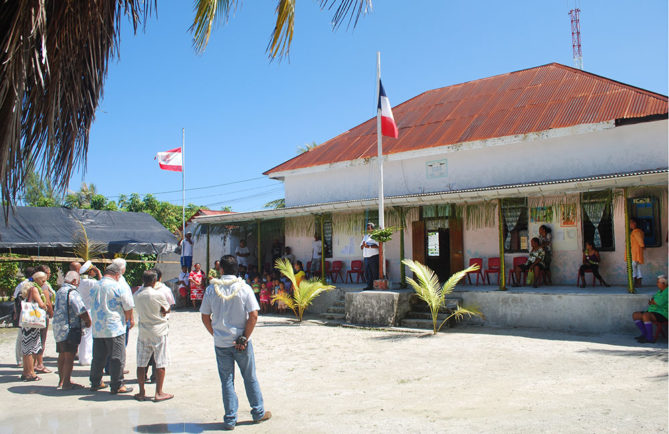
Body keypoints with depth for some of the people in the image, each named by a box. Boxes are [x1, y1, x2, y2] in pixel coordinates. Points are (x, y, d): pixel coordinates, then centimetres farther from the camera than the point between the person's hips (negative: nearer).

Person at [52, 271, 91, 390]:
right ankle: (66, 383, 1)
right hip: (69, 329, -9)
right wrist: (88, 323, 0)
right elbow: (82, 312, -20)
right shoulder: (72, 293, -17)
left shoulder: (60, 291, 13)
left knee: (62, 355, 17)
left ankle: (61, 380, 27)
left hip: (58, 328, 9)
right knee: (69, 357, -3)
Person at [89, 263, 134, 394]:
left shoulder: (95, 287, 7)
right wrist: (130, 319, 9)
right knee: (117, 358, 1)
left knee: (98, 357, 16)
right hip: (114, 328, -6)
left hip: (97, 329, 6)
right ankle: (117, 386, 4)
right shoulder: (117, 287, -12)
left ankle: (95, 383, 26)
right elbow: (128, 306, -9)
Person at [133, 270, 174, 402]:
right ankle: (159, 393, 7)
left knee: (141, 363, 11)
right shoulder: (158, 294, -15)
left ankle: (141, 392, 18)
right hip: (158, 332, -5)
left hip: (142, 331, 5)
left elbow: (139, 310, 9)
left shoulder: (137, 295, -1)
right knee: (160, 363, 4)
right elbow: (167, 310, -4)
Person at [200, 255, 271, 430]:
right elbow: (253, 315, -13)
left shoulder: (212, 289, -3)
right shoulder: (244, 288, -7)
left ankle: (230, 419, 14)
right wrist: (244, 337, -6)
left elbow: (205, 317, 1)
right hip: (242, 343, 0)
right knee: (250, 378, 14)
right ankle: (258, 412, 25)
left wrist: (216, 334, 10)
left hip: (221, 343, 1)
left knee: (227, 381, 9)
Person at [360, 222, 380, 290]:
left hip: (373, 257, -6)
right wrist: (363, 245, -4)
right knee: (367, 272, 3)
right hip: (366, 257, 6)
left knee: (375, 272, -6)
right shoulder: (365, 236, 21)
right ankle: (369, 285, 8)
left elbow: (378, 245, -14)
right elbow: (361, 247, 18)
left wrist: (369, 246, -21)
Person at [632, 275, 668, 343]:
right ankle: (645, 334, 1)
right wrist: (653, 301, -6)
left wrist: (651, 301, 0)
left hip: (662, 314, -10)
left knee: (645, 315, -35)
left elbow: (658, 302, -22)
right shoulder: (660, 291, 17)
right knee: (635, 315, -1)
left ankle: (650, 337, -25)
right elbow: (652, 301, 18)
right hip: (653, 312, 10)